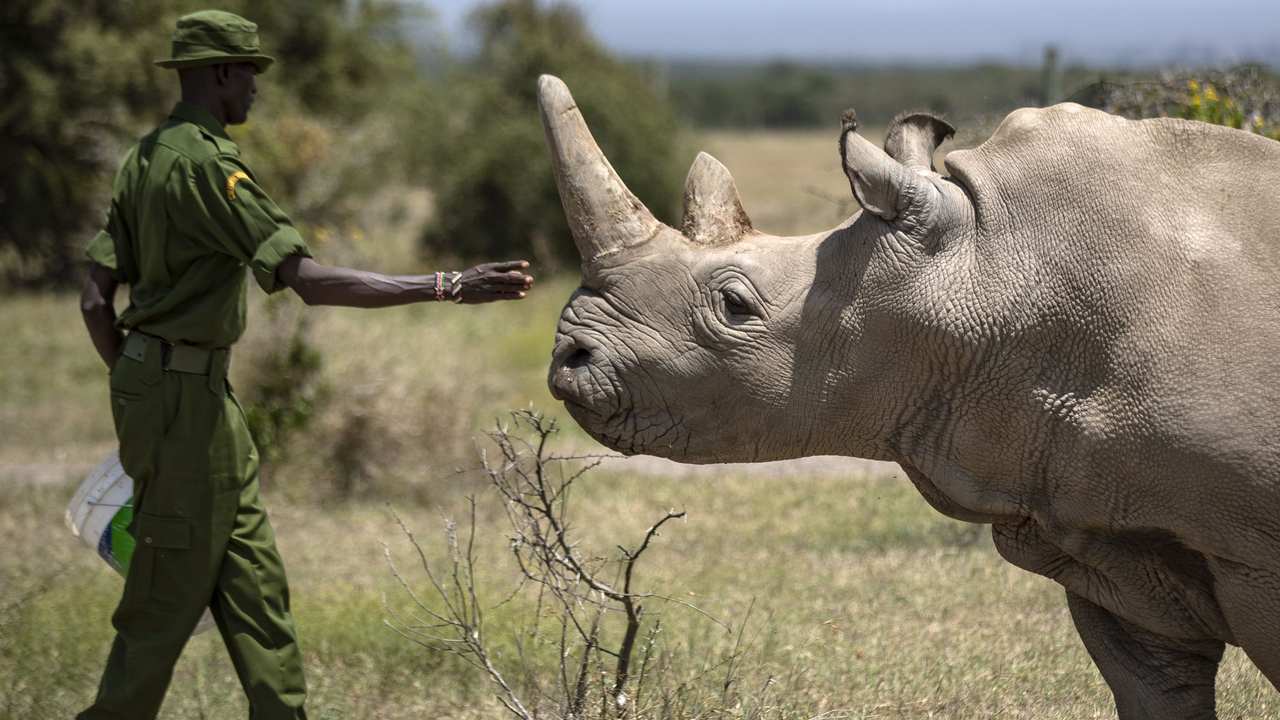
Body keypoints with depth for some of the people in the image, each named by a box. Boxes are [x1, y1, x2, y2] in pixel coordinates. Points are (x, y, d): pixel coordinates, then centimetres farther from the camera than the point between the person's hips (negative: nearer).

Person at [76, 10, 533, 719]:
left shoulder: (147, 157, 11)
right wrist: (449, 286, -25)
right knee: (170, 589, -2)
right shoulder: (206, 164, -19)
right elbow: (312, 281, -26)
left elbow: (96, 299, 13)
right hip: (183, 394, -10)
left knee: (252, 580, 11)